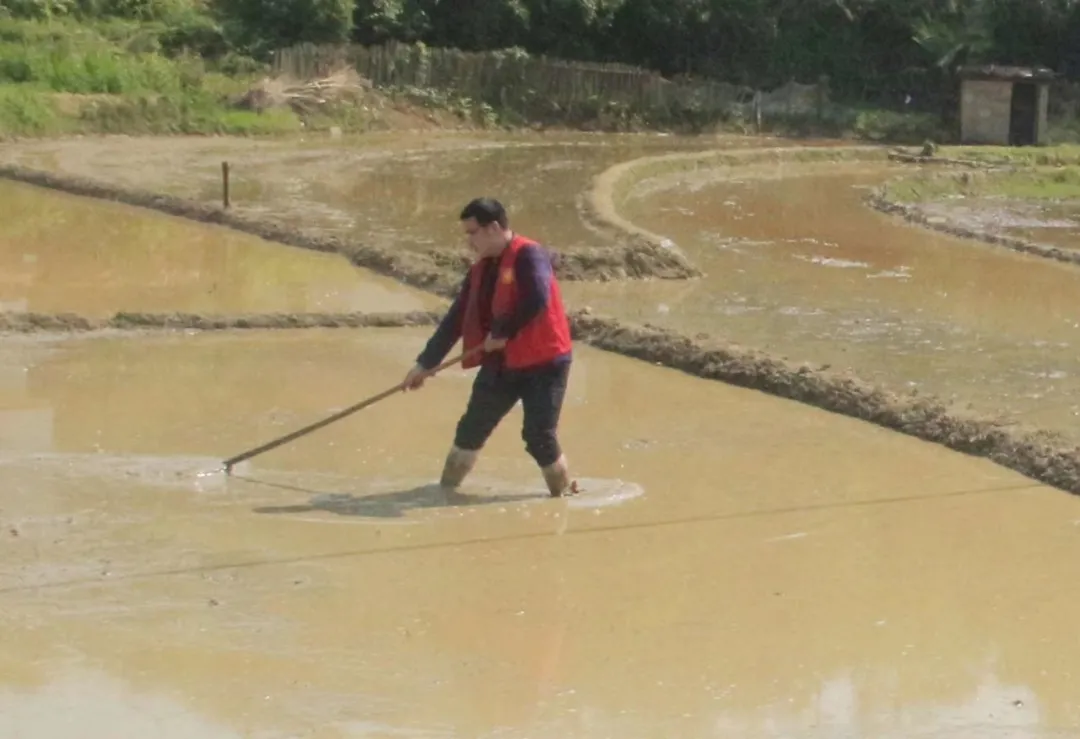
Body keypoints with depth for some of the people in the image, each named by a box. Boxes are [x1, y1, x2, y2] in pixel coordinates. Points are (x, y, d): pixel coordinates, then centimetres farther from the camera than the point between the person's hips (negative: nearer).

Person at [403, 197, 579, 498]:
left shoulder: (529, 256, -15)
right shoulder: (480, 270, 9)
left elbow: (537, 300, -30)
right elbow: (455, 320, 13)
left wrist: (503, 332, -19)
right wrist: (425, 364, 13)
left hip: (543, 363, -8)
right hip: (501, 363, 8)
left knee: (540, 438, -9)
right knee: (470, 429, 9)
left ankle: (564, 496, 9)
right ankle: (445, 491, 21)